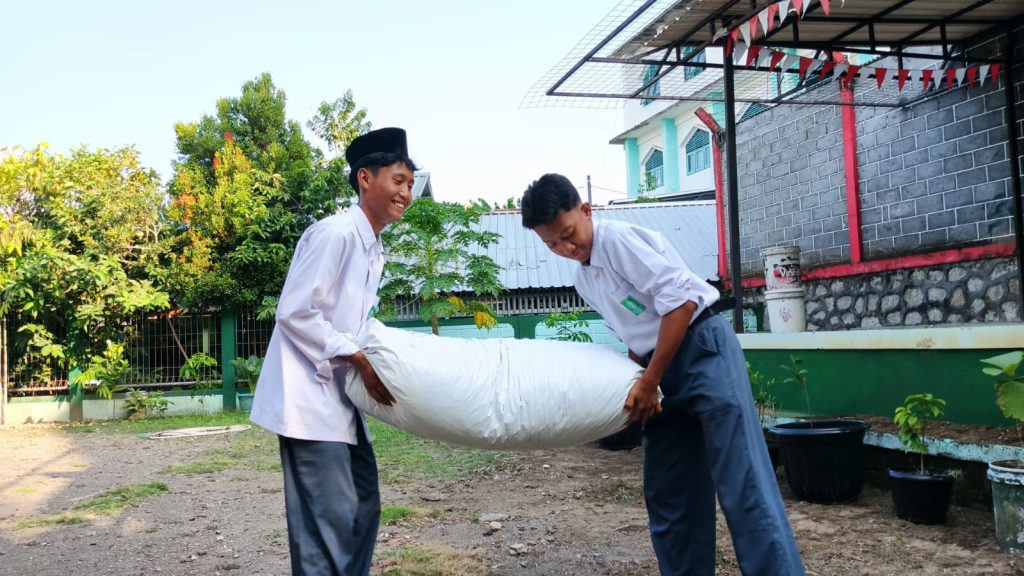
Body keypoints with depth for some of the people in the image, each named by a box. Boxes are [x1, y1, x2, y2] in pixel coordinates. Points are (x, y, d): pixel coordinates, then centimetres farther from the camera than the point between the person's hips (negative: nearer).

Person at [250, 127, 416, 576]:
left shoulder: (374, 251, 14)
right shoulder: (335, 232, -15)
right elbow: (295, 312, -19)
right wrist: (360, 359, -19)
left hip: (339, 395, 10)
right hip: (308, 396, -10)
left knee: (363, 504, 14)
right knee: (330, 517, -9)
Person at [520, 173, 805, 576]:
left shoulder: (618, 238, -13)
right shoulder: (583, 280, 13)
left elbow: (681, 302, -20)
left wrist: (649, 382, -16)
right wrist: (640, 381, 6)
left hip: (704, 351, -9)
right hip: (662, 369, 9)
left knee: (743, 486, -12)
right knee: (667, 497, 10)